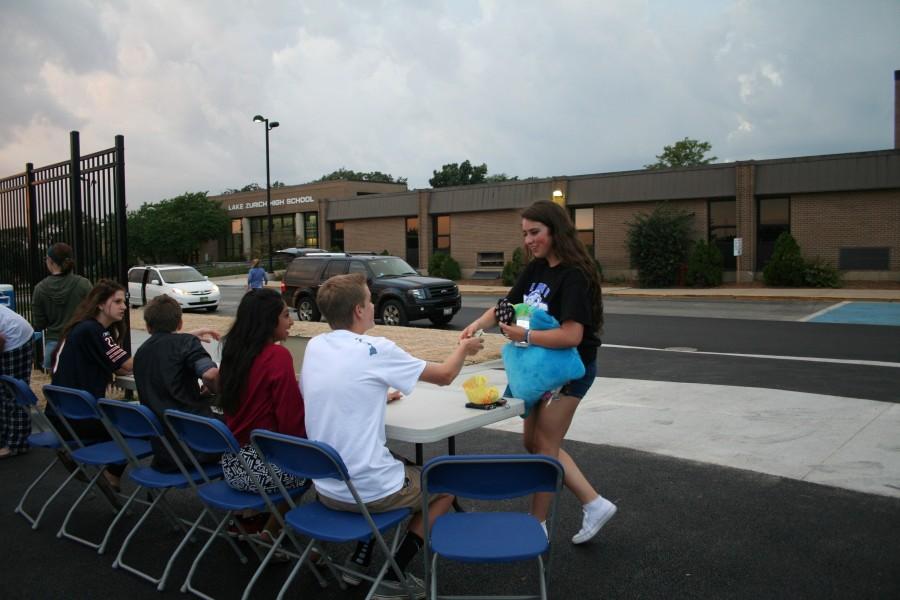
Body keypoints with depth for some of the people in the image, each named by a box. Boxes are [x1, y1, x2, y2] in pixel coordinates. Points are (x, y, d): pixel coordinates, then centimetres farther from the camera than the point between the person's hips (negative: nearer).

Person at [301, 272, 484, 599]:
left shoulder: (313, 346, 1)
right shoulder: (375, 350, -16)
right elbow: (445, 376, -2)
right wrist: (464, 348, 17)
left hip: (325, 488, 7)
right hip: (370, 491, -7)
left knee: (401, 464, 34)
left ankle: (360, 559, 27)